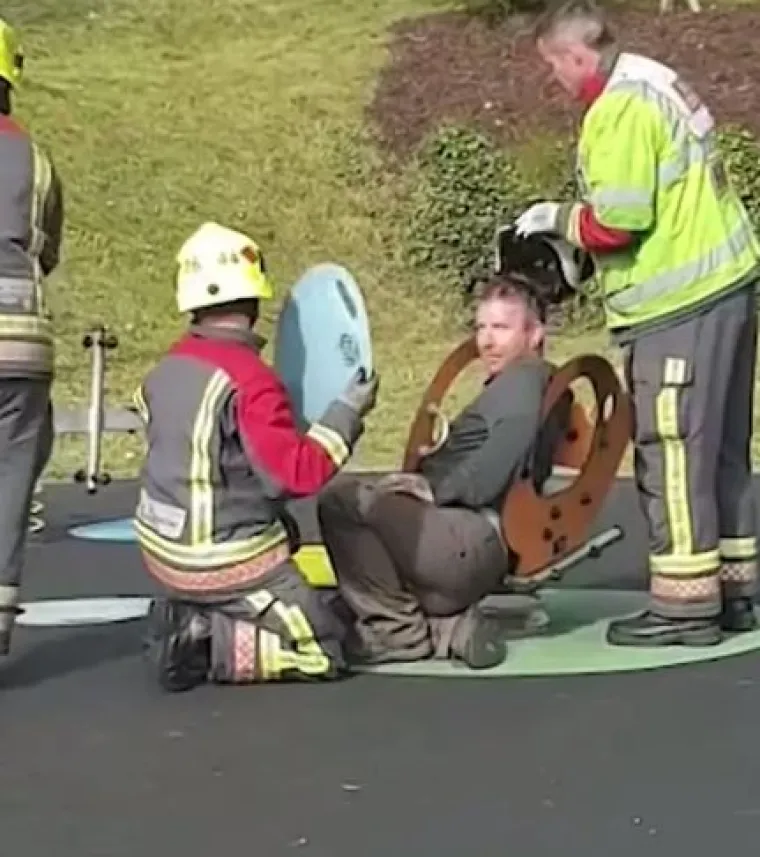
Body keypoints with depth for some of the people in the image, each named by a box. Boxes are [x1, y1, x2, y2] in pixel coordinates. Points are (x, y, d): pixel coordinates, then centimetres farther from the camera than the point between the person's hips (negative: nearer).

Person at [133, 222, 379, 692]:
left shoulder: (166, 370, 0)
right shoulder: (250, 380, -23)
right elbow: (298, 473, -23)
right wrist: (346, 414, -13)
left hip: (165, 548, 8)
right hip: (225, 563, -7)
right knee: (323, 650, 6)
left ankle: (186, 618, 12)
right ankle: (206, 644, -12)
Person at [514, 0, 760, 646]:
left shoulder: (620, 111, -15)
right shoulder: (658, 83, 14)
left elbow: (617, 222, -21)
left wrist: (559, 219, -2)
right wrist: (575, 242, 13)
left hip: (680, 307, -10)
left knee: (671, 453, -3)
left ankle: (685, 604, 2)